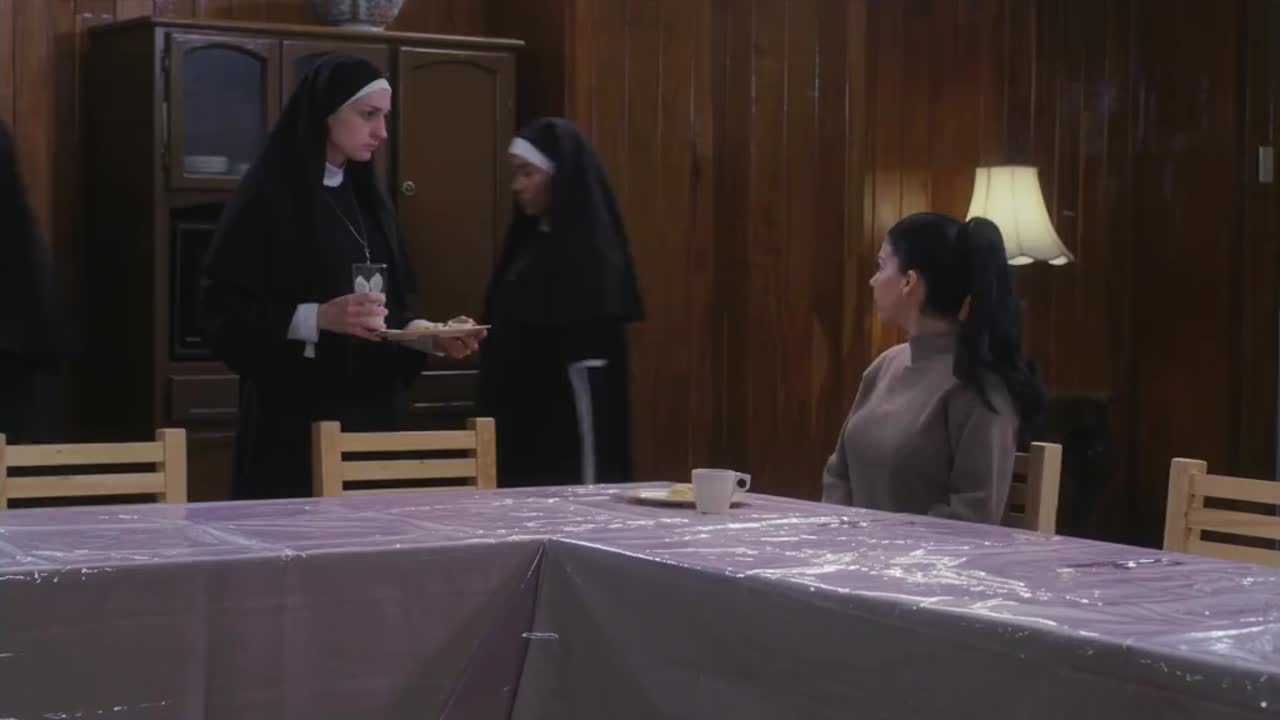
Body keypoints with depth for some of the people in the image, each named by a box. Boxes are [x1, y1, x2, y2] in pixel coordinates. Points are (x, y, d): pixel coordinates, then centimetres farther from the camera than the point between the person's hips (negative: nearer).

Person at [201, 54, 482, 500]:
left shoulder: (369, 200, 14)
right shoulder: (267, 196, -8)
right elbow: (222, 309, -13)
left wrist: (433, 340, -1)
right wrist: (318, 317, -23)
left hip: (370, 410, 7)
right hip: (293, 417, -7)